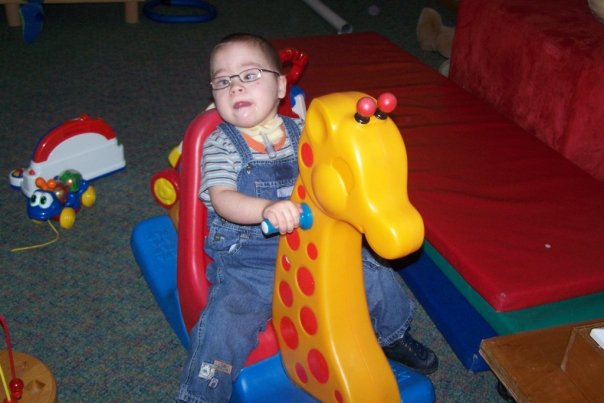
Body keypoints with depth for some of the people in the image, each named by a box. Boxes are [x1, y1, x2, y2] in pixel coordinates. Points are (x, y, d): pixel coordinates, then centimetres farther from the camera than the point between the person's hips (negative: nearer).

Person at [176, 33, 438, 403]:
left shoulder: (301, 133, 2)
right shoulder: (221, 146, -9)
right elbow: (221, 199, -24)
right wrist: (267, 209, -44)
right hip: (246, 264, -3)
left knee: (374, 272, -1)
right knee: (224, 324, -23)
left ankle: (393, 335, 31)